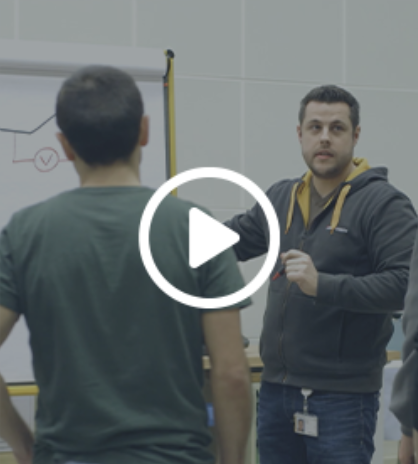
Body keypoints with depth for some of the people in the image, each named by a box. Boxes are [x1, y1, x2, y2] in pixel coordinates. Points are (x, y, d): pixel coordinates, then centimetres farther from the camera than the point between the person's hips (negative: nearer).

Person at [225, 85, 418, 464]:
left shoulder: (384, 203, -8)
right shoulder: (281, 198, 12)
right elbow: (231, 240, 27)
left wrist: (322, 285, -26)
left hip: (343, 396, -6)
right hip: (276, 389, 6)